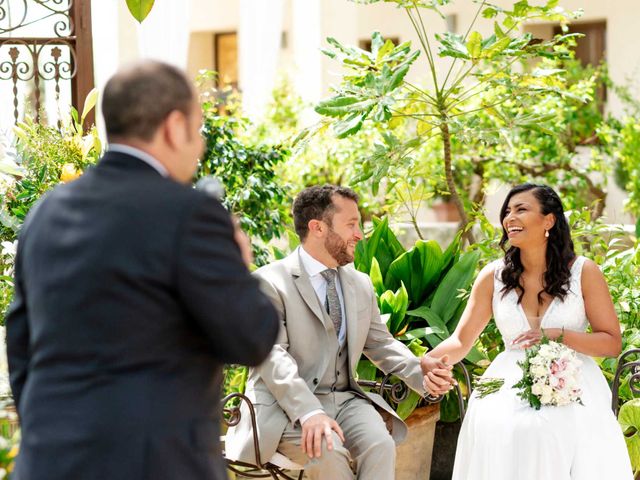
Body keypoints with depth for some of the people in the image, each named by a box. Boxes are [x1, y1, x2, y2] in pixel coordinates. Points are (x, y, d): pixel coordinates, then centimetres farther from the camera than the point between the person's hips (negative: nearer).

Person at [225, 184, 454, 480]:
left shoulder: (361, 285, 16)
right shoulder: (269, 282, -6)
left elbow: (380, 343, 20)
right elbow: (273, 355, -17)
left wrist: (421, 372, -3)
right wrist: (309, 412, -32)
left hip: (344, 400, 5)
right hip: (286, 406, -5)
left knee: (380, 446, -25)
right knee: (328, 452, -33)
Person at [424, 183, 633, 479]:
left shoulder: (583, 272, 0)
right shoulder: (493, 277, 5)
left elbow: (612, 343, 1)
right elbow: (461, 341, 3)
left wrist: (559, 336, -15)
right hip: (510, 387, 2)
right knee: (493, 428, -28)